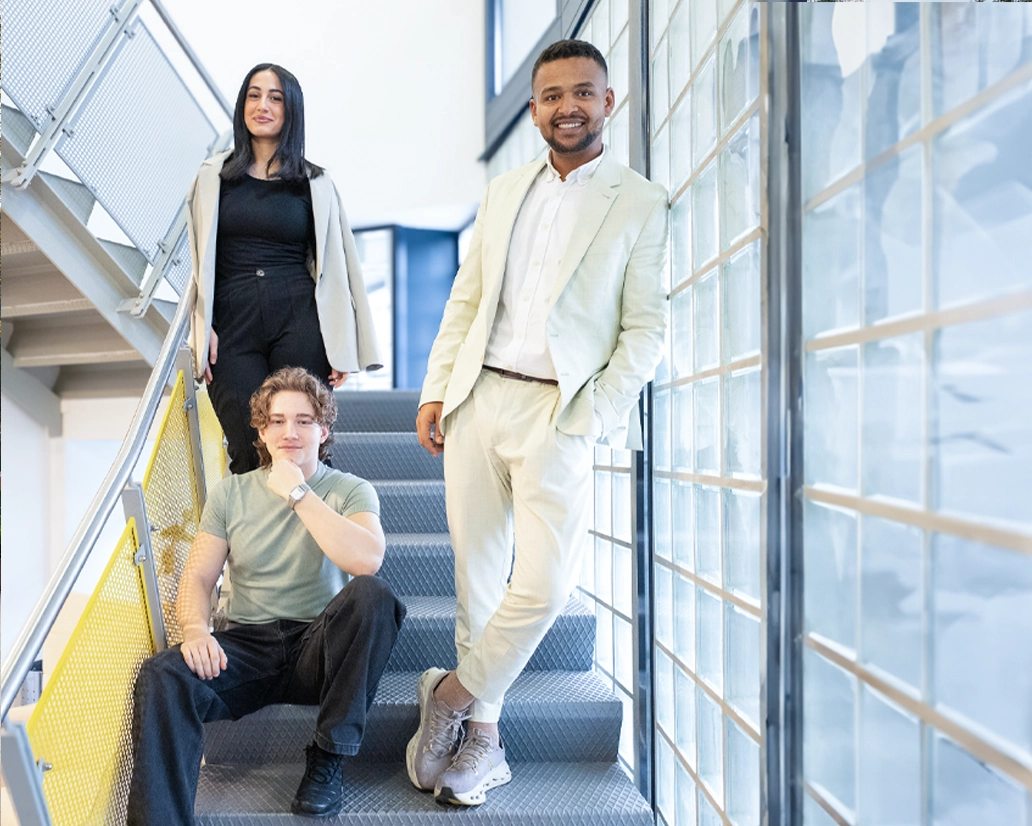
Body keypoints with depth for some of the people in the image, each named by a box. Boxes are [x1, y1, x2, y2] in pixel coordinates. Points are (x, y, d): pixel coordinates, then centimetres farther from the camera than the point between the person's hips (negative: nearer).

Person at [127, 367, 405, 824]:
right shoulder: (230, 494, 11)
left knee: (371, 594, -33)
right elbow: (198, 576, 7)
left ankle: (328, 758, -18)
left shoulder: (351, 491, 2)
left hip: (319, 649, -1)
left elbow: (367, 561, -19)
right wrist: (195, 629, -16)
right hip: (246, 646, 2)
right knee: (162, 675, -29)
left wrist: (297, 492, -17)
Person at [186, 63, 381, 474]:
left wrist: (342, 349, 1)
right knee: (250, 453, -5)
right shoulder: (214, 175, 13)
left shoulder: (315, 184, 10)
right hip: (233, 325, 1)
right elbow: (201, 261, 11)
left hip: (299, 321, -1)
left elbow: (336, 269, 8)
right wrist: (203, 329, -1)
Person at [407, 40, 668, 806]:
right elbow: (465, 300, 16)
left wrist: (591, 416, -11)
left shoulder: (640, 203, 2)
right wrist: (435, 391, 7)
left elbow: (646, 327, -2)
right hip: (477, 399, 4)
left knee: (543, 585, -12)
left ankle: (451, 695, 13)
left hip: (558, 413, -4)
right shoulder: (503, 191, 16)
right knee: (477, 575, 7)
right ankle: (483, 738, 21)